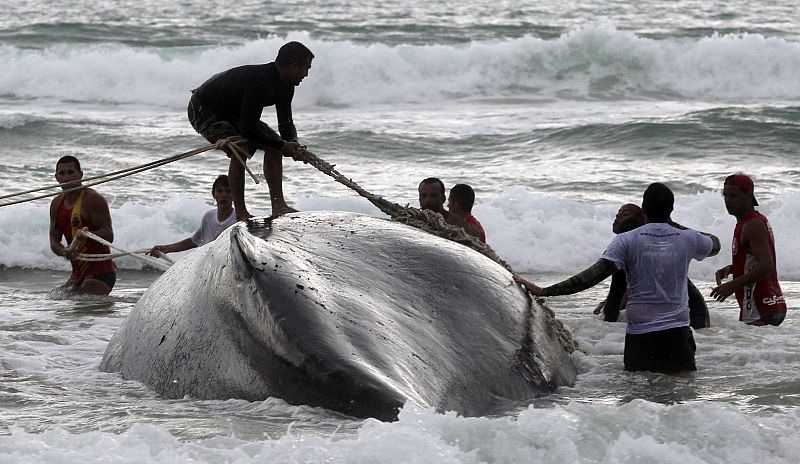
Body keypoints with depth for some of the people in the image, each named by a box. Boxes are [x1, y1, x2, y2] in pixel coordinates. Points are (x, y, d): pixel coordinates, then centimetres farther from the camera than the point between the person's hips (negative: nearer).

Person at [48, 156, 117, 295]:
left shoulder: (92, 199, -12)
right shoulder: (57, 204, 10)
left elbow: (108, 236, -18)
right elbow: (54, 240, 10)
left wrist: (88, 235, -39)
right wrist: (64, 252, -13)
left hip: (101, 274, -8)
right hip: (78, 273, 8)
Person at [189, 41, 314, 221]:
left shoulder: (285, 87, -7)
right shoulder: (259, 81, -36)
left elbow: (286, 123, 1)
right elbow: (247, 129, -36)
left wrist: (293, 144, -21)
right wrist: (283, 146, -29)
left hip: (233, 113, 10)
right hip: (203, 110, -10)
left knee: (273, 144, -1)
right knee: (240, 148, -29)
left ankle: (278, 205, -2)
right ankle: (241, 213, -25)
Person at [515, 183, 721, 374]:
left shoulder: (627, 241, -6)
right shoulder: (688, 239, 3)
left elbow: (594, 275, -14)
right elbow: (715, 244, 27)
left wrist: (544, 292, -12)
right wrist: (672, 225, 29)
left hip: (640, 336, -2)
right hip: (677, 333, 2)